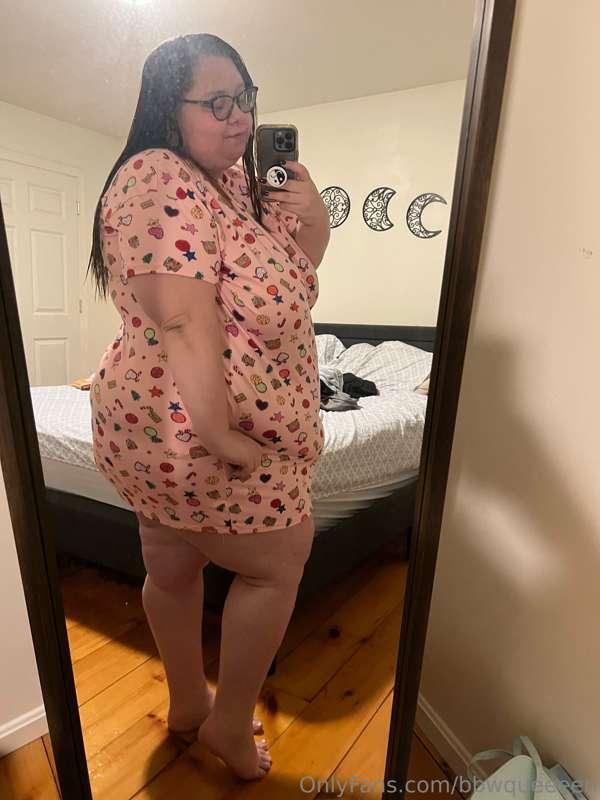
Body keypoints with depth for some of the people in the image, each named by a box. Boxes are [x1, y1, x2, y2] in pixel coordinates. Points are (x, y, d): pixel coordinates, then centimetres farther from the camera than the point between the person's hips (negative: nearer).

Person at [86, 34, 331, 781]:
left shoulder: (236, 180, 14)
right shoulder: (157, 180, -15)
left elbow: (292, 272, 16)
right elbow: (183, 322, -25)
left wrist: (311, 215, -1)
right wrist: (218, 437, -24)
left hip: (173, 430, 9)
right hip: (185, 432, -9)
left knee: (173, 566, 22)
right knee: (278, 565, 8)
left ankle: (189, 704, 47)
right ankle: (230, 724, 32)